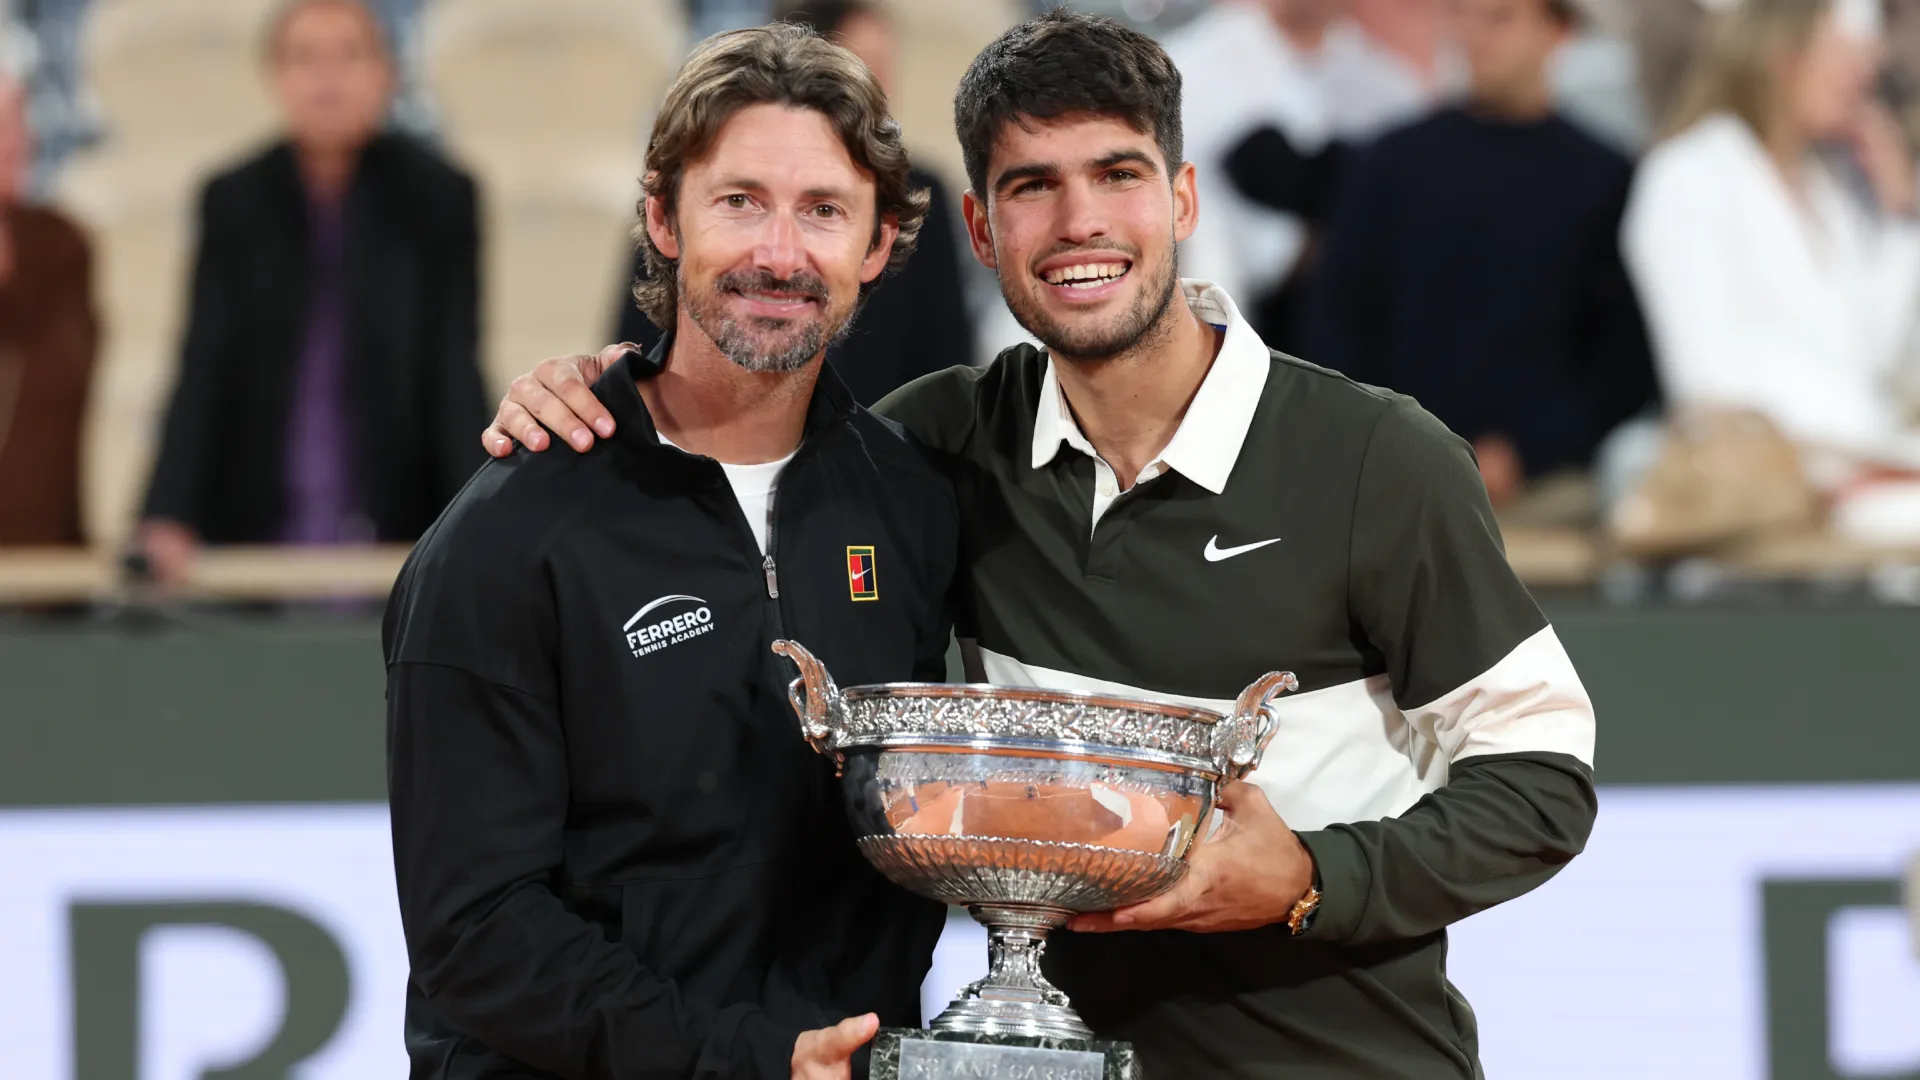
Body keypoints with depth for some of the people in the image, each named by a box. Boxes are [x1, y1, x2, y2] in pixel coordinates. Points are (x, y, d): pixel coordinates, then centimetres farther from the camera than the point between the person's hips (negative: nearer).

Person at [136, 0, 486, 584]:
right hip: (254, 531, 1)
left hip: (397, 531, -1)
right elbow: (204, 375, -2)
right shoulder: (232, 202, 3)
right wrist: (169, 518, -15)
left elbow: (455, 376, -4)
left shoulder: (438, 196, -1)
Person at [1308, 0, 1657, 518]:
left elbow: (1624, 356, 1)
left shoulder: (1604, 180, 3)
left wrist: (1524, 456, -10)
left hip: (1544, 488, -1)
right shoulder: (1397, 162, 8)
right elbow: (1340, 324, 8)